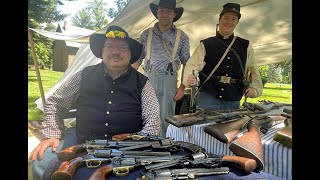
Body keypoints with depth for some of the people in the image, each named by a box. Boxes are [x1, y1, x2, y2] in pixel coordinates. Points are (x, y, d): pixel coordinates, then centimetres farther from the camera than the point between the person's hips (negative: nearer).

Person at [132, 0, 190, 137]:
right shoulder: (146, 34, 10)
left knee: (166, 119, 2)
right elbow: (137, 59, 13)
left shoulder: (181, 37, 7)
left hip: (169, 81, -1)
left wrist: (182, 87, 0)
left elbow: (186, 63, 8)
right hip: (148, 79, 1)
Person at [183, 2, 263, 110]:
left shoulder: (245, 46, 14)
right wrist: (190, 78, -27)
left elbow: (253, 70, 19)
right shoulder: (206, 44, 5)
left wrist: (254, 88, 4)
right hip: (208, 98, -2)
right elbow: (193, 65, -6)